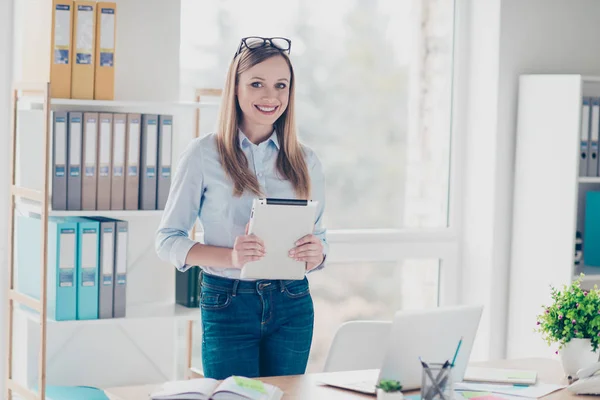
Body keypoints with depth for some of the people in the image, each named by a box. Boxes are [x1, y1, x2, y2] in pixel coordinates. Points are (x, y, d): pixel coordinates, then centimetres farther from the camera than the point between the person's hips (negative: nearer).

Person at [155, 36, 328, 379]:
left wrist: (317, 254, -11)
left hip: (292, 308, 3)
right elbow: (168, 240, -4)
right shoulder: (204, 155, -4)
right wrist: (231, 257, -21)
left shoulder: (306, 162, 7)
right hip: (228, 306, -3)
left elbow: (321, 238, 13)